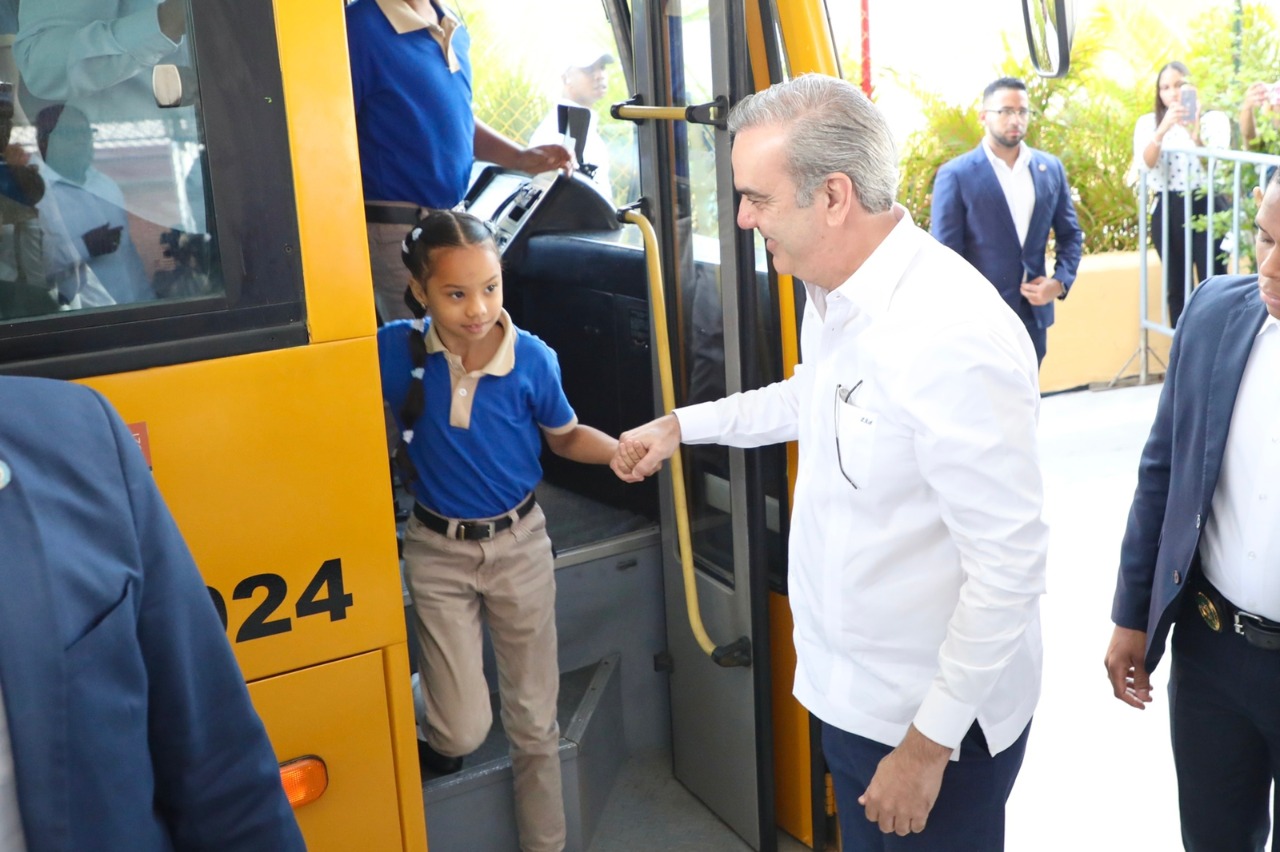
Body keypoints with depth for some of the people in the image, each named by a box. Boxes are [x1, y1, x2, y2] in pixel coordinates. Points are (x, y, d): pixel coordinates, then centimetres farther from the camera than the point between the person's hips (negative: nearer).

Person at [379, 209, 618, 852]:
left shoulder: (532, 358, -14)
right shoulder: (395, 350, -15)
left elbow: (566, 437, 1)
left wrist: (622, 450, -17)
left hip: (520, 543, 1)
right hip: (438, 552, -1)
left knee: (535, 719, 13)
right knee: (464, 729, -3)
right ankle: (436, 745, 34)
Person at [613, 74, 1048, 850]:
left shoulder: (955, 338, -29)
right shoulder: (832, 298, 1)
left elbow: (1011, 567, -26)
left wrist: (930, 743, -19)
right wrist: (683, 425, 24)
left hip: (937, 719, -9)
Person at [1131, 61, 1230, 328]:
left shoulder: (1214, 119, 2)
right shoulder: (1148, 123, 6)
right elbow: (1144, 163, -11)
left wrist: (1196, 137, -26)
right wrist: (1163, 129, -25)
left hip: (1205, 208, -2)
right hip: (1167, 212, 2)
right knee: (1176, 287, 9)